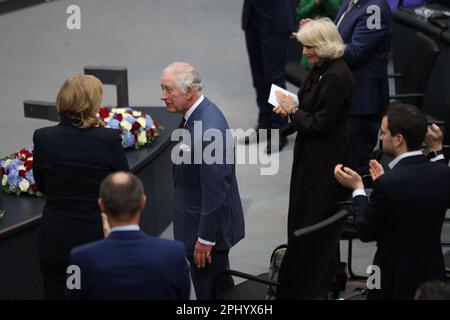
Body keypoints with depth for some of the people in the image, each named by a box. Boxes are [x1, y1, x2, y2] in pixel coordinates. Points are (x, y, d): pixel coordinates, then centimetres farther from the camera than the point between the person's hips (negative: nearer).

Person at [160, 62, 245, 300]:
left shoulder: (208, 131, -29)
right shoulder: (198, 113, 2)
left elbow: (215, 191, -26)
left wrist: (205, 239, -19)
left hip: (208, 226, -10)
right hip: (198, 219, 10)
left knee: (209, 291, 2)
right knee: (220, 287, 22)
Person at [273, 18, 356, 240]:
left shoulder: (335, 77, -24)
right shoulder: (321, 69, 6)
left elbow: (320, 124, -23)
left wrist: (293, 110, -10)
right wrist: (290, 109, 0)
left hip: (326, 158, -10)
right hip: (312, 153, 10)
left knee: (315, 217, 0)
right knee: (301, 212, 17)